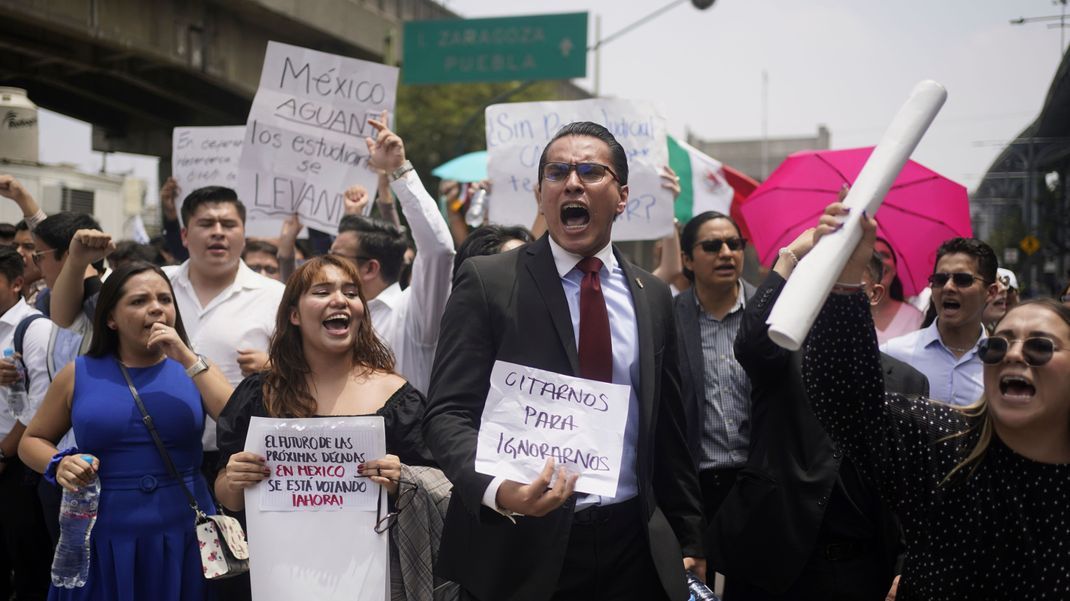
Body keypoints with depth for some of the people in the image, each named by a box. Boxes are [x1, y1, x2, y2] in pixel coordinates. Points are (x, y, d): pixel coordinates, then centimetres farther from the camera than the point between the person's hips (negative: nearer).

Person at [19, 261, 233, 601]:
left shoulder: (195, 369, 3)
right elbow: (32, 440, 14)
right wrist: (59, 465, -7)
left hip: (184, 538, 0)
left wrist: (188, 360, -14)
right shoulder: (80, 374, 4)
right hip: (102, 542, 0)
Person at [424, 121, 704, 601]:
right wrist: (497, 489, -28)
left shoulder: (653, 297, 9)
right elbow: (448, 414, -11)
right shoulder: (487, 282, -5)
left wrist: (689, 542, 14)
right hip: (521, 549, -3)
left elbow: (668, 431, 13)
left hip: (632, 546, 4)